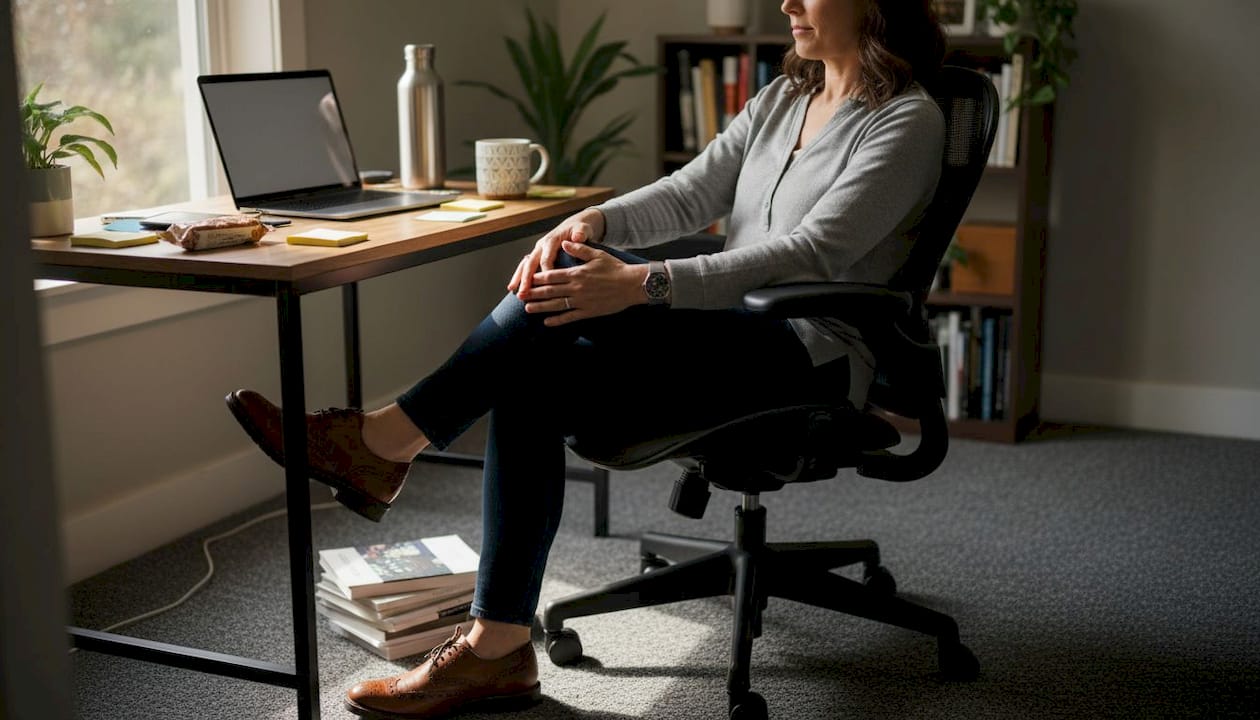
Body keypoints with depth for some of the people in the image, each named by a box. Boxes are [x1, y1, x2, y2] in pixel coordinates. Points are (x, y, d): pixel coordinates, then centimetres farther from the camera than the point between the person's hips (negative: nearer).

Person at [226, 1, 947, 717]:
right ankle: (498, 651, -16)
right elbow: (688, 195, 9)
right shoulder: (784, 97, 18)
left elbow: (809, 254, -21)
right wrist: (590, 222, -13)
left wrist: (640, 284, -29)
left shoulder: (907, 121, -8)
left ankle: (386, 441, -14)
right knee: (531, 386, -19)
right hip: (732, 333, 8)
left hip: (809, 357, -7)